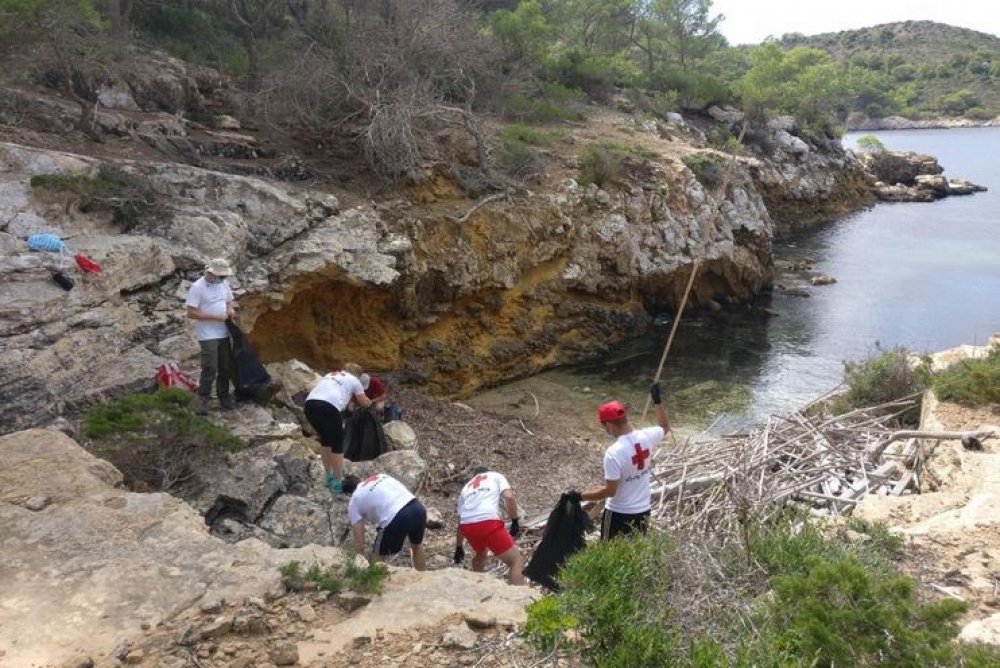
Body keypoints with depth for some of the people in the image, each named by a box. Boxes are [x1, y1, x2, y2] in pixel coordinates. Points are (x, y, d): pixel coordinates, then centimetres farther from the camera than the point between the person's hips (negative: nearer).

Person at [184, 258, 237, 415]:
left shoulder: (223, 284, 5)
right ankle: (203, 400, 1)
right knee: (210, 368, -11)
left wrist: (230, 309, -4)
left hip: (223, 333, 7)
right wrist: (215, 317, -20)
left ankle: (223, 396, 28)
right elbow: (191, 313, -18)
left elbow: (229, 300, 20)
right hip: (207, 336, -7)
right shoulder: (197, 287, -15)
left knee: (226, 368, 12)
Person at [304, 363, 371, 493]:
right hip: (329, 408, -6)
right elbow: (365, 403, 31)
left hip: (310, 405, 6)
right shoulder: (354, 380, 21)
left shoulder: (330, 375, 35)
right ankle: (337, 483, 15)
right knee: (337, 444, 11)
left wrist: (347, 401, 51)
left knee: (325, 439, 26)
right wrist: (357, 400, 53)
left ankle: (328, 476, 36)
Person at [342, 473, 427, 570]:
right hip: (418, 508, 6)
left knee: (378, 559, 21)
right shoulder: (380, 476, 31)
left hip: (396, 519, -6)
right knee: (417, 545, 36)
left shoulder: (354, 503, 16)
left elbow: (359, 542, 14)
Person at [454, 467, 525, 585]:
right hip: (488, 522, -5)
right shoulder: (496, 476, 25)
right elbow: (509, 497, 4)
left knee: (480, 553, 36)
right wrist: (515, 522, 8)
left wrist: (459, 548, 41)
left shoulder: (466, 487, 35)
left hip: (467, 525, 5)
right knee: (517, 561, -1)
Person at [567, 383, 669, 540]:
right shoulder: (646, 437, -9)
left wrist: (580, 496, -16)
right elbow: (665, 427, 15)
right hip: (643, 510, 7)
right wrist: (658, 401, 18)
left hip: (619, 514, -6)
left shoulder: (614, 452, -28)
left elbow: (610, 490, -24)